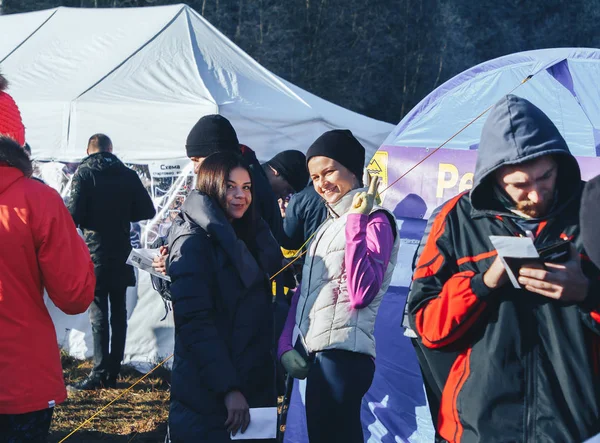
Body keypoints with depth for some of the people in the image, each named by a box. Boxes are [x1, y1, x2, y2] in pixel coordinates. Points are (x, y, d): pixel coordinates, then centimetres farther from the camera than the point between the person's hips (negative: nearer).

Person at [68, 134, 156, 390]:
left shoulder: (84, 173, -7)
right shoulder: (127, 174, 4)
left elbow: (75, 215, -14)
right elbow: (147, 211, 5)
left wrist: (89, 220, 7)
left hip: (95, 253, -4)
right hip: (121, 253, 4)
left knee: (98, 313, -2)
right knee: (118, 312, 11)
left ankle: (99, 374, -6)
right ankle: (113, 373, 13)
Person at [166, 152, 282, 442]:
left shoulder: (248, 237, 12)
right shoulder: (193, 243, -12)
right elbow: (195, 323, -21)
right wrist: (228, 388, -25)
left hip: (255, 385, 8)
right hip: (207, 397, -8)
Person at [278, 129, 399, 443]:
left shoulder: (375, 221, -7)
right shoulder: (328, 225, 19)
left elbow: (360, 294, -21)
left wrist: (356, 221, -18)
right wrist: (286, 344, 5)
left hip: (342, 355, -8)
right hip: (313, 356, 8)